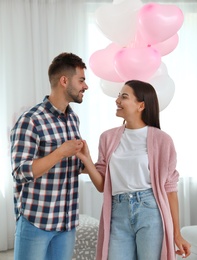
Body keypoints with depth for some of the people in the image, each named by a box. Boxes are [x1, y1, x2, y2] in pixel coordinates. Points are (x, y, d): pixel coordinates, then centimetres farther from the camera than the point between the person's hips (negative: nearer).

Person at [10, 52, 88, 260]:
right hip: (35, 221, -7)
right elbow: (21, 173, -19)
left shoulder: (73, 119, 9)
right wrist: (61, 152, -23)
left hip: (67, 221, 7)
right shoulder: (30, 121, -15)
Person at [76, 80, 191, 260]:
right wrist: (86, 159, -8)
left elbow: (169, 187, -1)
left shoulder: (161, 140, -4)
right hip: (118, 215, 3)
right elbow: (102, 185, 8)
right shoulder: (108, 138, 6)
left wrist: (177, 233, -1)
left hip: (150, 213, -3)